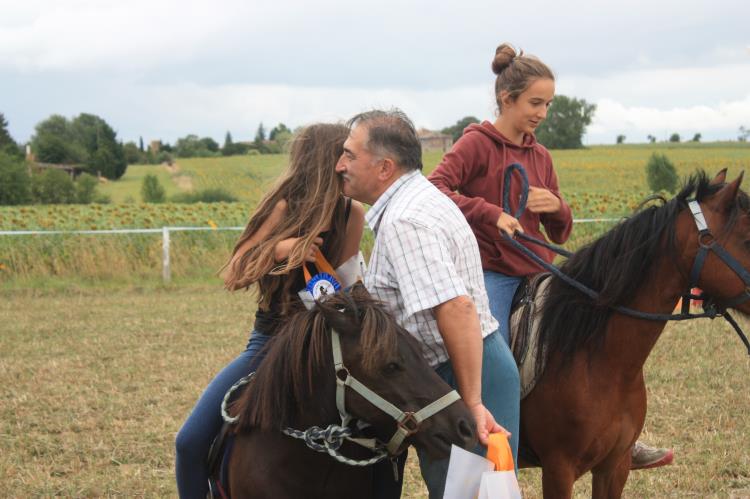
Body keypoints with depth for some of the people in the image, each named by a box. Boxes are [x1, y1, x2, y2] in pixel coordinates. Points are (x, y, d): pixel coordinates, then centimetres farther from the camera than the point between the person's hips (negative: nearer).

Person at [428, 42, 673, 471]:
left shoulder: (540, 156, 13)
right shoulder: (477, 144, -5)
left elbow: (560, 233, 17)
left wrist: (557, 207, -6)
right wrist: (490, 214, -28)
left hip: (537, 275, 7)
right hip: (491, 275, -7)